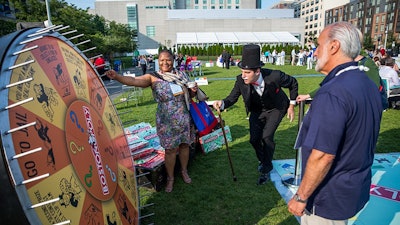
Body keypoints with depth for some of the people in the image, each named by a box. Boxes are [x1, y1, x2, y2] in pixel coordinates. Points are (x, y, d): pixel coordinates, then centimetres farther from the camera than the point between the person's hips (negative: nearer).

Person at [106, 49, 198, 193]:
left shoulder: (181, 75, 4)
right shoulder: (153, 78, -6)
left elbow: (190, 95, 14)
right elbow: (133, 81, -21)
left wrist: (194, 91, -8)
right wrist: (116, 77, -37)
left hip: (184, 118, 3)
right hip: (166, 120, -3)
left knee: (184, 144, 15)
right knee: (170, 149, 4)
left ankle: (184, 171, 39)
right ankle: (170, 178, 26)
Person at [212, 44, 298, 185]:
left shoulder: (274, 76, -34)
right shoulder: (241, 80, -28)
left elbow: (293, 83, -13)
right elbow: (232, 98, -16)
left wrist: (291, 105, -7)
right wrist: (222, 103, -40)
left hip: (275, 109, -3)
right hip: (257, 111, 3)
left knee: (266, 136, -17)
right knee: (254, 139, 1)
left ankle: (266, 169, 6)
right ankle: (262, 160, 34)